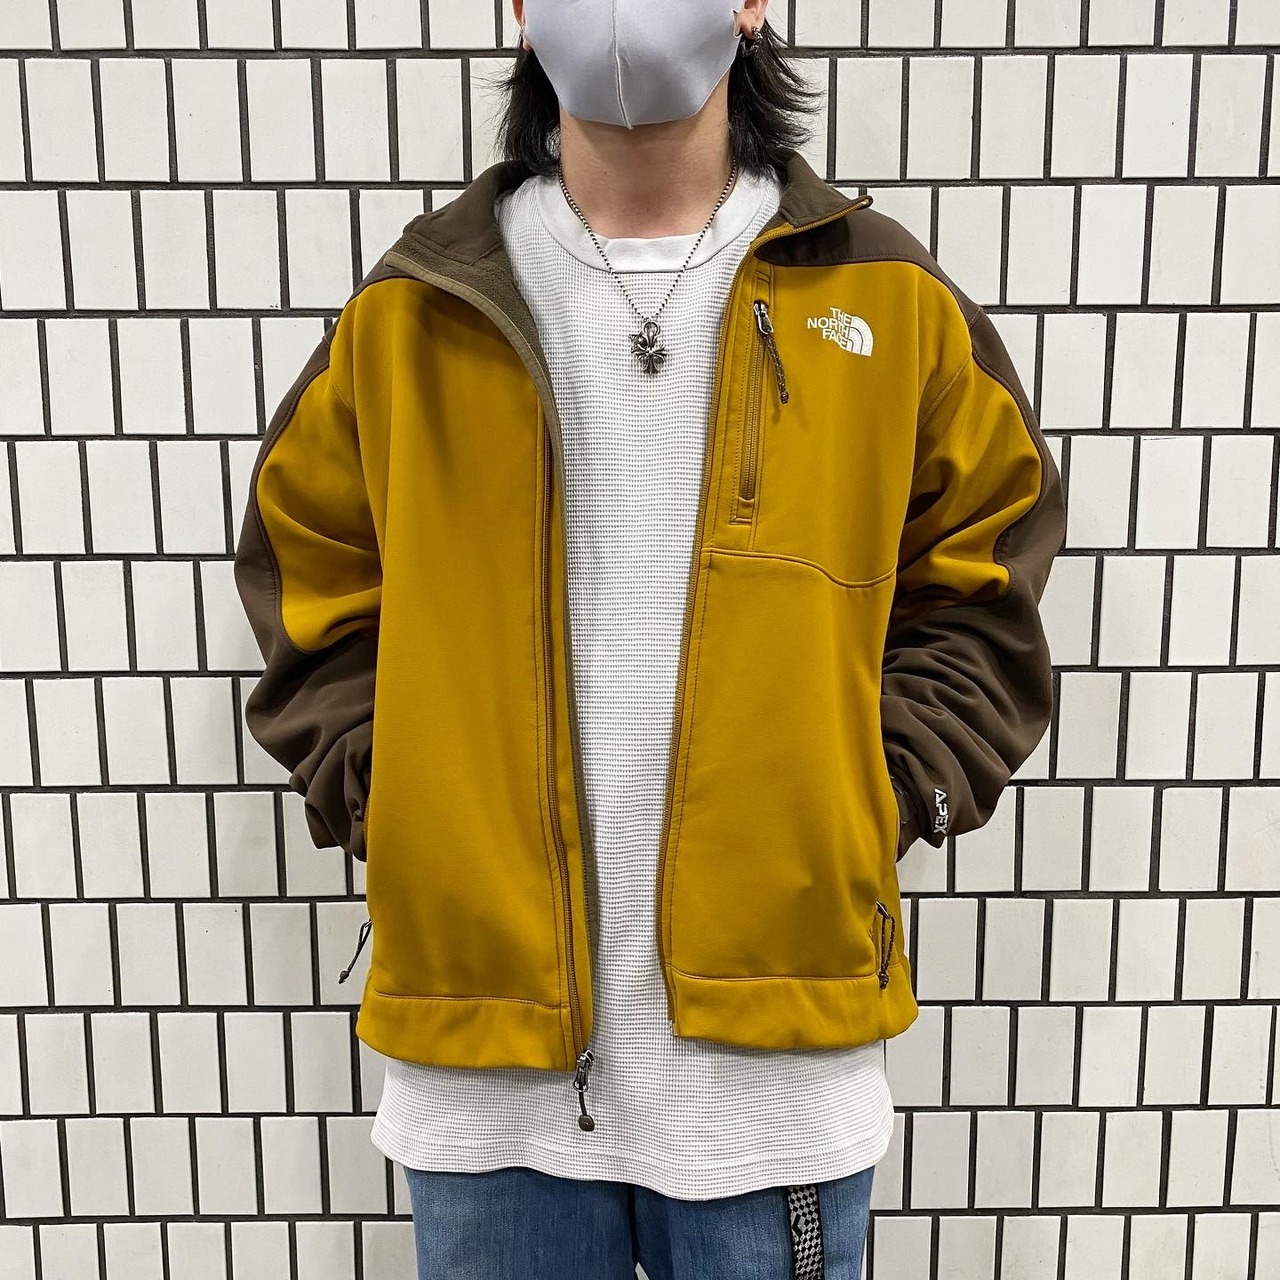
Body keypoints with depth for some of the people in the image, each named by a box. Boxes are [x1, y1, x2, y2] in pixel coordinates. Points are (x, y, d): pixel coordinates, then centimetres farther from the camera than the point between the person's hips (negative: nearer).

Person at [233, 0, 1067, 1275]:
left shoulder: (887, 297, 1)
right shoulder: (404, 314, 2)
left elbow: (977, 601, 7)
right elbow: (311, 596, 10)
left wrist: (882, 793, -4)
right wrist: (377, 792, -2)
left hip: (779, 1038, 0)